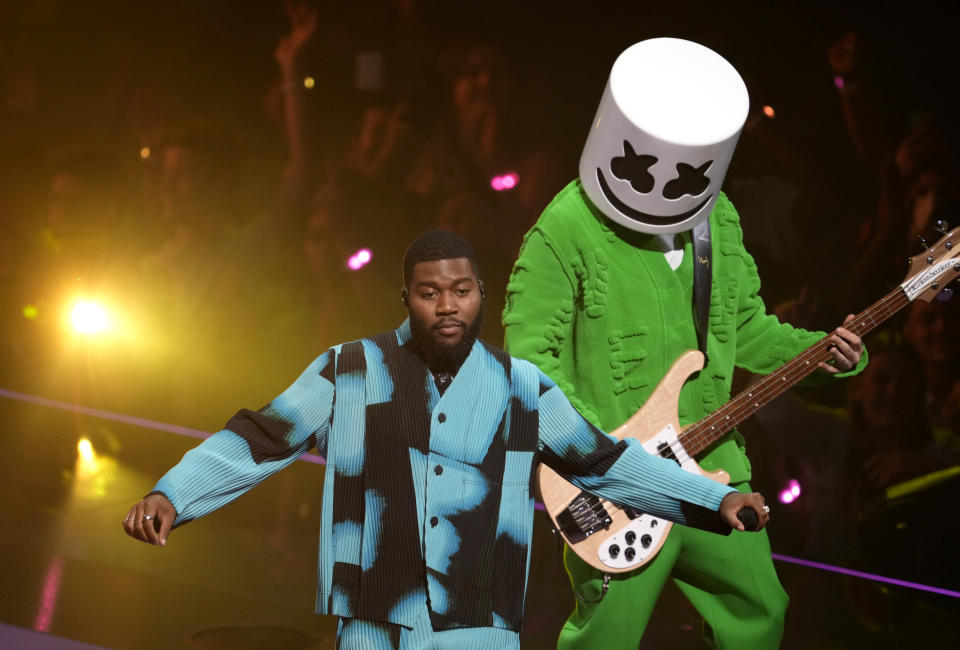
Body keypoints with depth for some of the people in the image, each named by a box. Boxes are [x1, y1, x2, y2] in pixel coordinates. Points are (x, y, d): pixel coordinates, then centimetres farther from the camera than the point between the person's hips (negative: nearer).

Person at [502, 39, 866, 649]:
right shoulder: (567, 229, -14)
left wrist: (820, 350, -1)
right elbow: (530, 353, -16)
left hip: (711, 464, 6)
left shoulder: (719, 220, 7)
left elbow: (746, 327, 16)